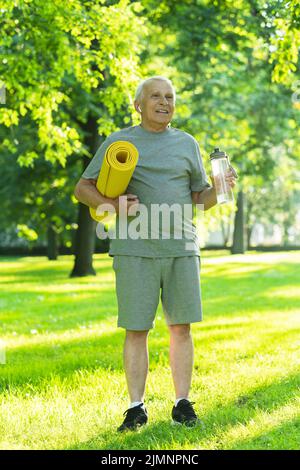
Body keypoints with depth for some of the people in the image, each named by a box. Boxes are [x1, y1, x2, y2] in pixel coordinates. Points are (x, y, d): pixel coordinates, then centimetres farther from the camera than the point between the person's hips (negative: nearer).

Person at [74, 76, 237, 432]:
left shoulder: (187, 144, 13)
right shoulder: (118, 143, 6)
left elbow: (200, 199, 16)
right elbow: (82, 188, 5)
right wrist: (112, 205, -14)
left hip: (181, 248, 2)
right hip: (135, 249, -2)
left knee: (181, 327, 3)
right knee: (136, 329, -1)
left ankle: (182, 404, 11)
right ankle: (136, 408, 7)